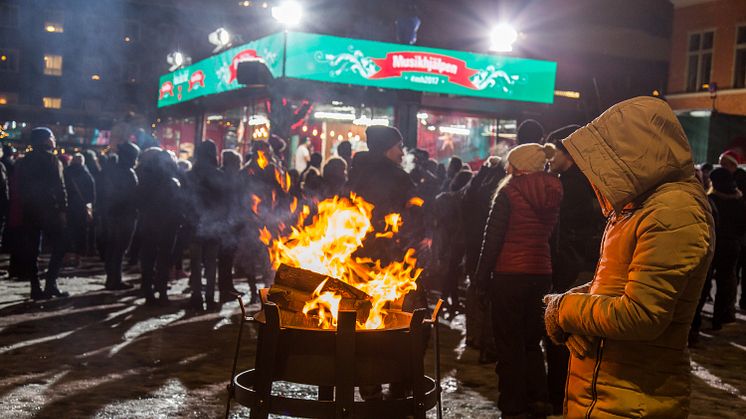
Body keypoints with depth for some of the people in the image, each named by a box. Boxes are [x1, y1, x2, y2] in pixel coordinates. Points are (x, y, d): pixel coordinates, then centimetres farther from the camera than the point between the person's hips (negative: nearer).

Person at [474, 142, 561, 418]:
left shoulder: (509, 191, -10)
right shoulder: (552, 193, 6)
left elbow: (493, 236, -11)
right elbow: (548, 232, 13)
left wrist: (482, 274, -5)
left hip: (510, 274, -5)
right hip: (542, 272, 6)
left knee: (509, 343, 4)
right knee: (531, 340, 18)